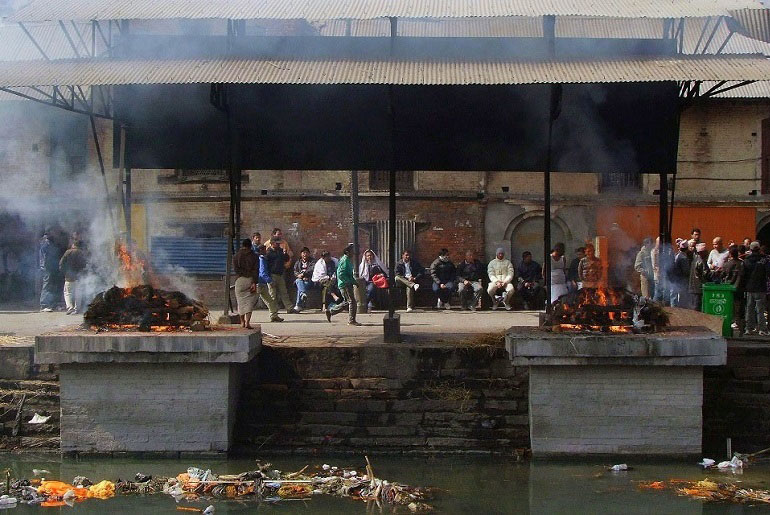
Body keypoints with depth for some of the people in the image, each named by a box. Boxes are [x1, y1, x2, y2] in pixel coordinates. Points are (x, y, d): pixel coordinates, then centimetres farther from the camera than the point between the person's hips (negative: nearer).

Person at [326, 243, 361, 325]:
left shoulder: (347, 260, 16)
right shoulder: (345, 260, -16)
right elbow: (341, 275, -22)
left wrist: (353, 280, 14)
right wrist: (351, 281, -21)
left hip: (347, 284, 10)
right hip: (345, 285, -10)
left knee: (347, 302, 16)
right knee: (352, 301, -7)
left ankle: (330, 311, 24)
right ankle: (351, 320, -1)